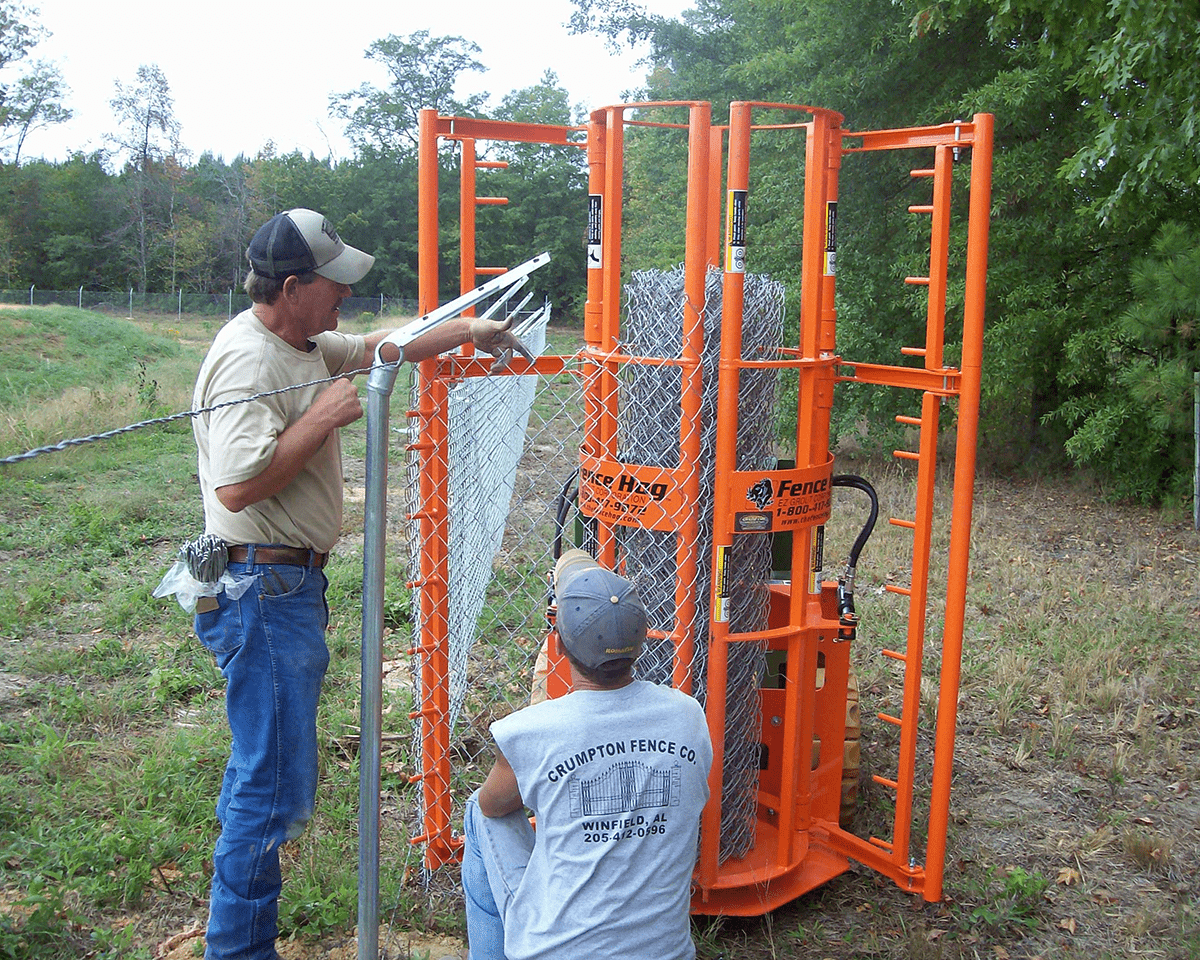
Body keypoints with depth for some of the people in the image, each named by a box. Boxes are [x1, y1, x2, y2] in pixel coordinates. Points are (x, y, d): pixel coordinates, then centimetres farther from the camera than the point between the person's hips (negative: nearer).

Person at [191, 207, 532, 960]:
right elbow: (237, 487, -29)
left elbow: (380, 348, 29)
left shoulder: (306, 346, 11)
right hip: (264, 591, -10)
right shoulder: (249, 361, -20)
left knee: (265, 763, 22)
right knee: (278, 783, -2)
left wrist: (466, 329, 28)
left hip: (290, 585, 10)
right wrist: (323, 419, -22)